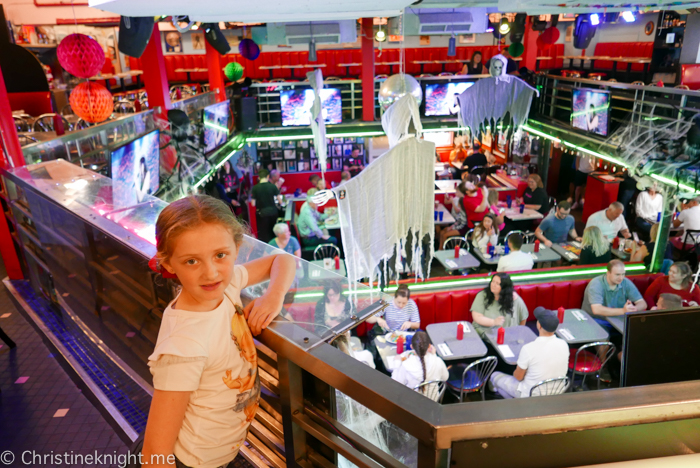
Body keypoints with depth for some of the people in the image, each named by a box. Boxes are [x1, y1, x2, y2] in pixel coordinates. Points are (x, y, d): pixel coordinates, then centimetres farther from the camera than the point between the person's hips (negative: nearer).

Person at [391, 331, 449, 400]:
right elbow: (445, 378, -2)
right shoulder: (438, 362, -26)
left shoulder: (406, 366, -33)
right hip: (433, 400, 3)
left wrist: (401, 363, -5)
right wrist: (434, 355, -1)